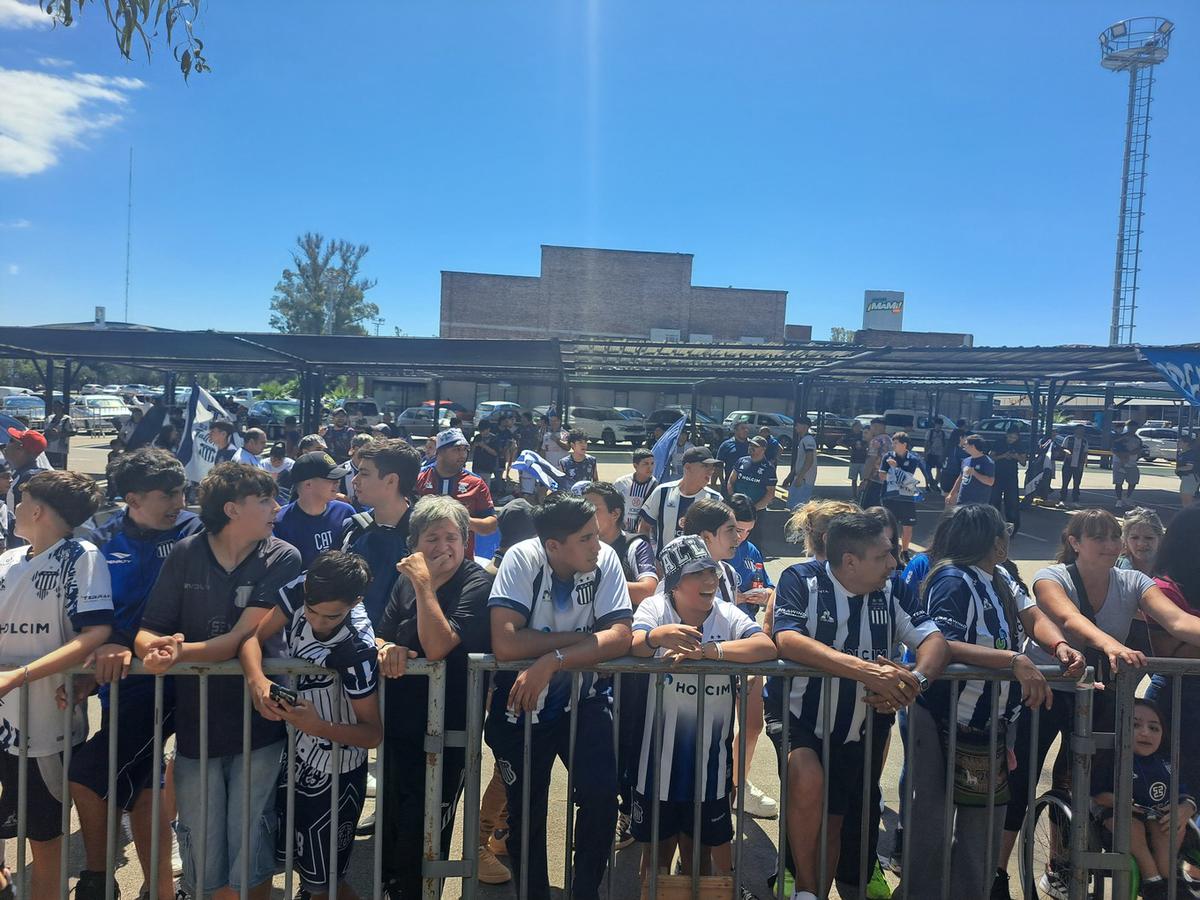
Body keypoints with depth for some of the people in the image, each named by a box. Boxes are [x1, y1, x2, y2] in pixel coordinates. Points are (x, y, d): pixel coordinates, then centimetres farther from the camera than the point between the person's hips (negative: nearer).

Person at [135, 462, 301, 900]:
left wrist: (182, 653, -28)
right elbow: (147, 633, -1)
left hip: (258, 728, -2)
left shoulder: (282, 559, -8)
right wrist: (157, 646, -23)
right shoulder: (185, 554, -1)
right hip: (195, 725, 2)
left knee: (249, 864, 5)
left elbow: (244, 637, -14)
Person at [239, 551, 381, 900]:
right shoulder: (302, 589, -17)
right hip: (294, 754, 6)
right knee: (303, 864, 23)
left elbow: (373, 733, -24)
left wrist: (318, 727, -40)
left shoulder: (358, 648, -32)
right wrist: (256, 679, -32)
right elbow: (253, 638, -12)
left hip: (333, 775, -6)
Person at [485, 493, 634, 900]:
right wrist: (582, 637, -24)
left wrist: (553, 660, -32)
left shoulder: (605, 559, -15)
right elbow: (505, 643, -31)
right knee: (525, 811, 10)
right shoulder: (523, 559, -22)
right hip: (522, 702, -1)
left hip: (584, 698, 1)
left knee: (601, 796, -14)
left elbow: (620, 637, -22)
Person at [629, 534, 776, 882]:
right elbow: (633, 645, -26)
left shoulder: (727, 614, -5)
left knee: (702, 846, 20)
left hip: (710, 754, 1)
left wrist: (707, 650, -32)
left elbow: (767, 647, -21)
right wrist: (656, 636, -49)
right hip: (661, 753, -1)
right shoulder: (655, 607, -8)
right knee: (658, 845, 17)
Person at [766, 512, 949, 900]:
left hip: (860, 729, 4)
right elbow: (787, 640, -28)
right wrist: (866, 670, -39)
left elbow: (934, 641, -7)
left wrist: (915, 679, -31)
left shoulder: (891, 588, -1)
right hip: (798, 718, -4)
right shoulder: (802, 579, -14)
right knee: (809, 781, -29)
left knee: (837, 823, 10)